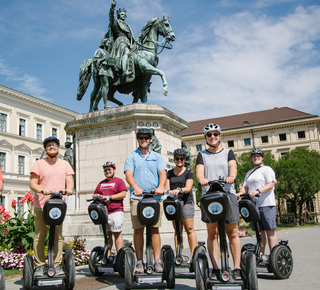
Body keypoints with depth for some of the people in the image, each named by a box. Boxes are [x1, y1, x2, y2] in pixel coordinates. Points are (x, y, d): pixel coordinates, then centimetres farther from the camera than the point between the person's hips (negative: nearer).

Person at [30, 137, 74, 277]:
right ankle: (39, 265, 5)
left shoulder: (64, 164, 16)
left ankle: (57, 265, 7)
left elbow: (69, 180, 8)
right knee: (39, 236, -3)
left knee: (58, 236, 0)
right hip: (41, 204, -2)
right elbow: (32, 183, 0)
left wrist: (69, 189, -15)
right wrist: (42, 190, -20)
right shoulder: (39, 163, 7)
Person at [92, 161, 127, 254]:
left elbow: (123, 194, -6)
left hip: (115, 212, -5)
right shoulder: (101, 183, 23)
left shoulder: (119, 181, 6)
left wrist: (110, 197, -12)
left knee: (117, 233, -7)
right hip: (103, 212, 5)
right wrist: (96, 196, 2)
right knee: (107, 234, 7)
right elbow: (94, 194, 27)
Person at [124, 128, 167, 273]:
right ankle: (139, 261, 7)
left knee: (155, 229, -2)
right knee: (138, 229, -1)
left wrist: (160, 187, -20)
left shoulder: (157, 157, 15)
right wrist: (136, 187, -23)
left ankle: (157, 261, 1)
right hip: (137, 197, 0)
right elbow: (128, 174, -3)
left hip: (155, 197, 1)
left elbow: (162, 173, 2)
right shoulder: (131, 156, 11)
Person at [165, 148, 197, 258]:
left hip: (186, 202, -3)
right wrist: (168, 191, -16)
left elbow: (188, 188, -8)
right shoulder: (169, 173, 15)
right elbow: (167, 188, 7)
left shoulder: (188, 172, 4)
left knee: (189, 229, -6)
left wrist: (179, 190, -27)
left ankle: (193, 254, -3)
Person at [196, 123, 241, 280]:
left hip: (228, 193, 0)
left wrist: (231, 176, -27)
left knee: (232, 233, -2)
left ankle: (237, 268, 3)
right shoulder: (202, 155, 17)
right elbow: (199, 170, -1)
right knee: (212, 233, 0)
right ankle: (215, 269, 5)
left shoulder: (228, 152, 16)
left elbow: (233, 167, -3)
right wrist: (202, 179, -25)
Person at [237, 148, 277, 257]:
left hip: (267, 204, -6)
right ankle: (260, 254, 9)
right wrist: (240, 193, -3)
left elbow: (271, 185, -10)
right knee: (260, 231, 7)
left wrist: (257, 191, -23)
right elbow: (245, 186, 19)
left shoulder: (267, 169, 2)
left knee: (270, 230, -6)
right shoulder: (249, 173, 24)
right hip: (254, 205, 6)